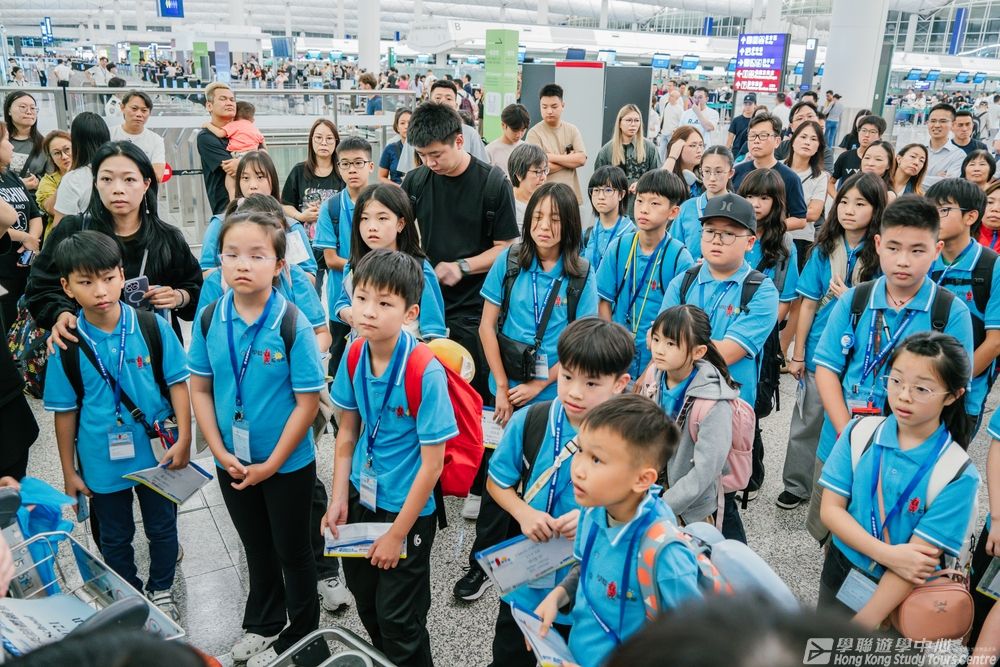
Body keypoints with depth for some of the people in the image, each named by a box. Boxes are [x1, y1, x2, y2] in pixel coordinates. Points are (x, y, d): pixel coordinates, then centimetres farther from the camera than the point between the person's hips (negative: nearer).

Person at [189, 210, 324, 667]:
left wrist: (272, 463, -16)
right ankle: (262, 623, 48)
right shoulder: (209, 320, -7)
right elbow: (200, 389, 0)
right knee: (256, 548, 25)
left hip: (288, 465, -4)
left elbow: (308, 401, -18)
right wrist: (220, 452, -8)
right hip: (231, 464, 4)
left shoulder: (293, 325, -21)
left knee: (292, 552, 15)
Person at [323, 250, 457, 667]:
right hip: (362, 496, 6)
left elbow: (432, 463, -21)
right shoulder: (354, 356, -9)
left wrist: (397, 534, -16)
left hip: (406, 508, -6)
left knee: (398, 618, 9)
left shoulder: (426, 373, -27)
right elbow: (348, 430, 4)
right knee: (365, 601, 25)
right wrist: (338, 499, 0)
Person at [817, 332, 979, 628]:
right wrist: (887, 554, -26)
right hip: (841, 573, 3)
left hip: (905, 593, -3)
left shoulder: (957, 475, -21)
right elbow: (831, 509, -11)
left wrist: (861, 627, -22)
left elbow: (919, 559, -22)